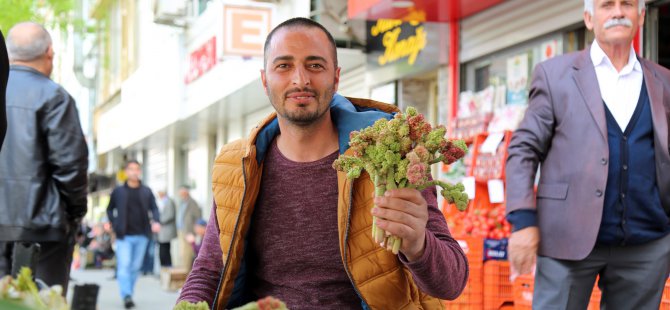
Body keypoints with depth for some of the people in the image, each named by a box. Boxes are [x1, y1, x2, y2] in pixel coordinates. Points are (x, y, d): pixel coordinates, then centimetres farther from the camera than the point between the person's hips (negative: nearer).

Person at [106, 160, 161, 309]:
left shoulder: (146, 191, 8)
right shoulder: (118, 191, 4)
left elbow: (154, 208, 6)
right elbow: (110, 209, 14)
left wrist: (156, 221, -13)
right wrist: (115, 225, 1)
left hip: (141, 235, 2)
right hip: (124, 236, -2)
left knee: (136, 267, 8)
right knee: (124, 266, -13)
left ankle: (129, 293, 21)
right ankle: (126, 296, -19)